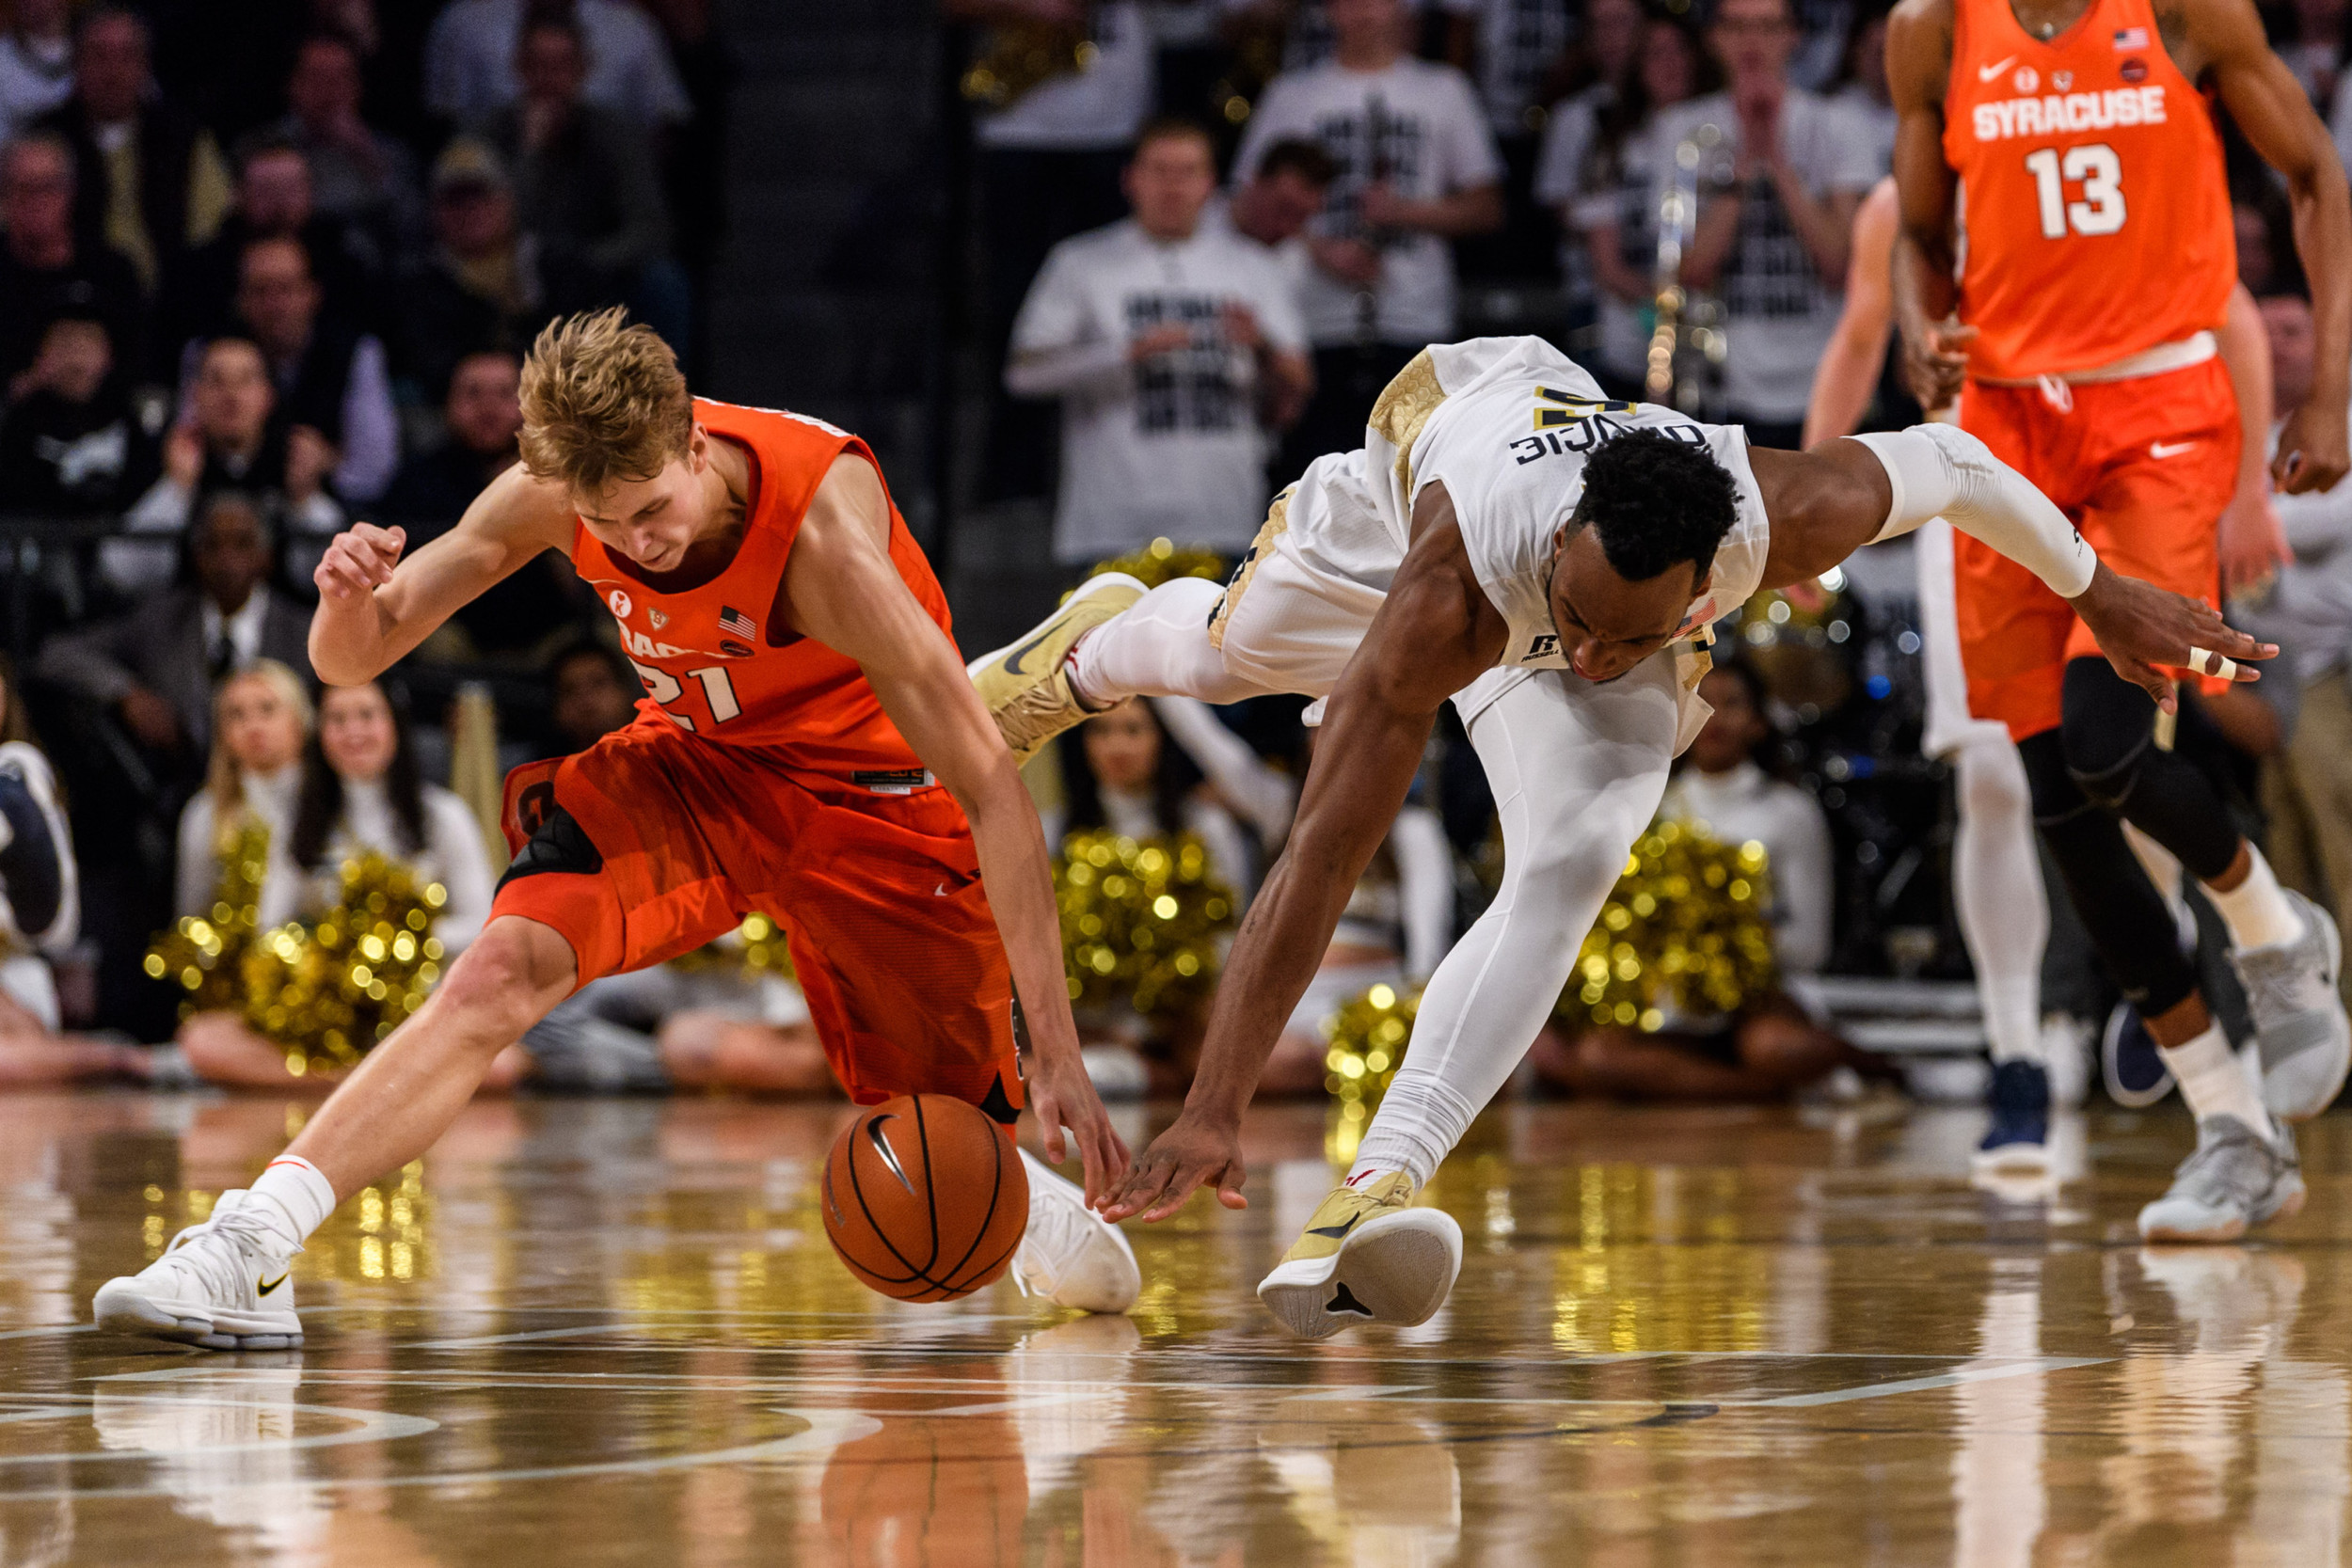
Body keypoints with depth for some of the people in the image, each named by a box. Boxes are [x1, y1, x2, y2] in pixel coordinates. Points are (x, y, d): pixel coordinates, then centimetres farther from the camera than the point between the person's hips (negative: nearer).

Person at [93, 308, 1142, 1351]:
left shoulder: (821, 530, -35)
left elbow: (990, 788, -34)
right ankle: (248, 1245, -29)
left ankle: (1025, 1190, 43)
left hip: (878, 798, -2)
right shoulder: (553, 493, -22)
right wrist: (350, 601, -40)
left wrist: (1055, 1048, -37)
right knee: (503, 969, -24)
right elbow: (349, 663, -13)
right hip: (698, 764, 3)